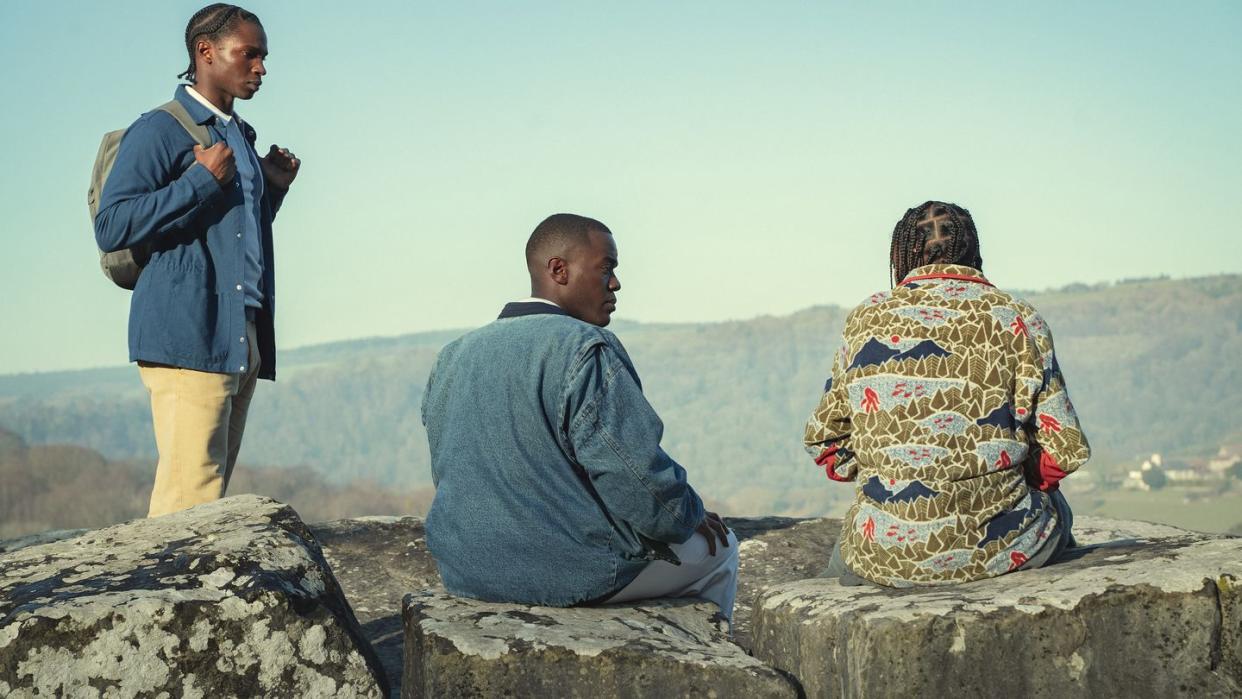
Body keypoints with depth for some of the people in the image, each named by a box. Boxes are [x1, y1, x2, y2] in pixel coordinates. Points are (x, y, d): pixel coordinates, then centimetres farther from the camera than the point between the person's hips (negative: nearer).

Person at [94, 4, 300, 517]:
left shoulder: (241, 138, 22)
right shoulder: (160, 131, -3)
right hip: (186, 337, -8)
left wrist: (273, 187, 14)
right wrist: (202, 180, -12)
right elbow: (112, 227, -12)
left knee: (209, 492, 5)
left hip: (243, 340, 8)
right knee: (190, 497, -14)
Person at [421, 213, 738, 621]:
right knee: (718, 547, 18)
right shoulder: (582, 349, -18)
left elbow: (447, 473, 14)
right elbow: (634, 472, -20)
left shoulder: (453, 358, 5)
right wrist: (690, 517, -1)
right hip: (572, 572, -8)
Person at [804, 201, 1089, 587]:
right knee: (1054, 508, 33)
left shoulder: (865, 318, 3)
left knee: (845, 552, 38)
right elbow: (1063, 449, -4)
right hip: (994, 548, -2)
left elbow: (824, 439, 7)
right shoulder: (1017, 320, -3)